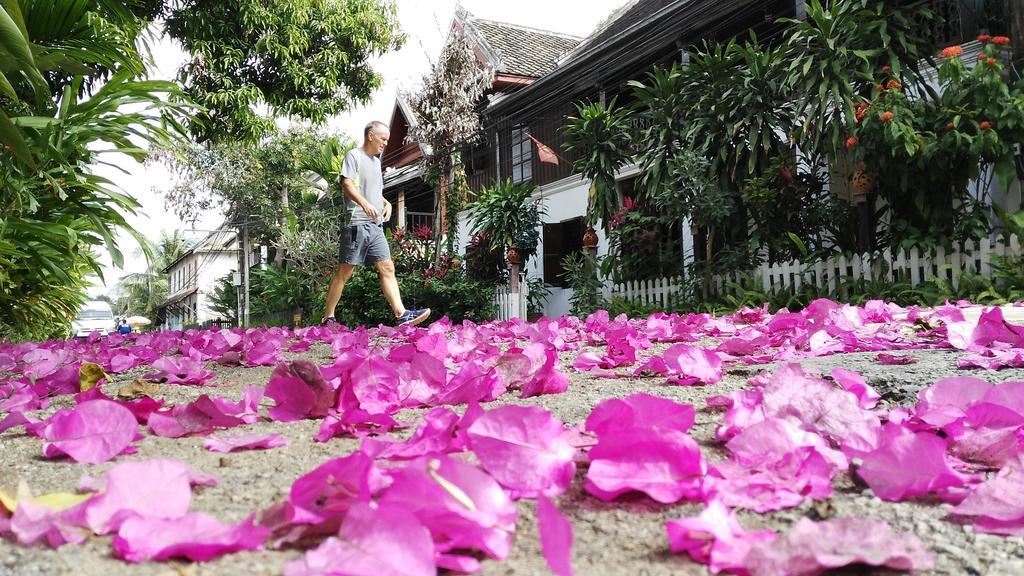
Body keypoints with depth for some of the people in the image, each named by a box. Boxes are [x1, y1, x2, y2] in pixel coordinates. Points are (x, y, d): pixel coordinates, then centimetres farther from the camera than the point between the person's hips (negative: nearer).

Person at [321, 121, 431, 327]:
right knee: (344, 271, -4)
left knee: (387, 268, -3)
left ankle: (401, 315, -9)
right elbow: (347, 184, -15)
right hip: (356, 223, -8)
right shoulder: (354, 155, -1)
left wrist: (386, 203, 11)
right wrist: (364, 204, -29)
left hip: (376, 225, 8)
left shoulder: (376, 161, 23)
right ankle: (328, 317, 4)